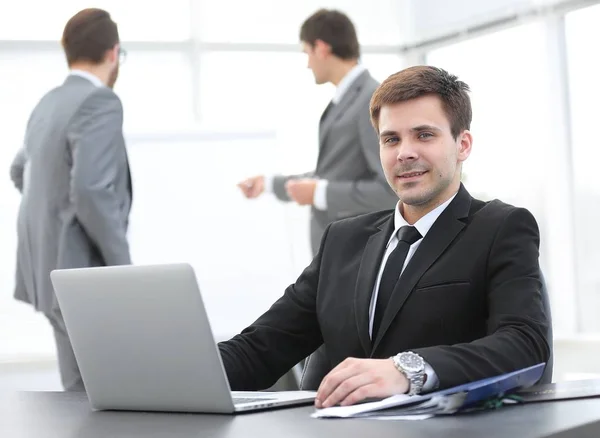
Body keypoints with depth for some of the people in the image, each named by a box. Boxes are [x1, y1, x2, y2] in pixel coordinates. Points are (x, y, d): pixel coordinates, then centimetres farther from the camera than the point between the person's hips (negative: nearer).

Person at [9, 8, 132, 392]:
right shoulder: (100, 103, -16)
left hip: (50, 265, 9)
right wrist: (123, 265, -18)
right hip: (81, 271, -9)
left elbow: (20, 170, 28)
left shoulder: (49, 102, 12)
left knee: (84, 385, 15)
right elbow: (91, 190, -26)